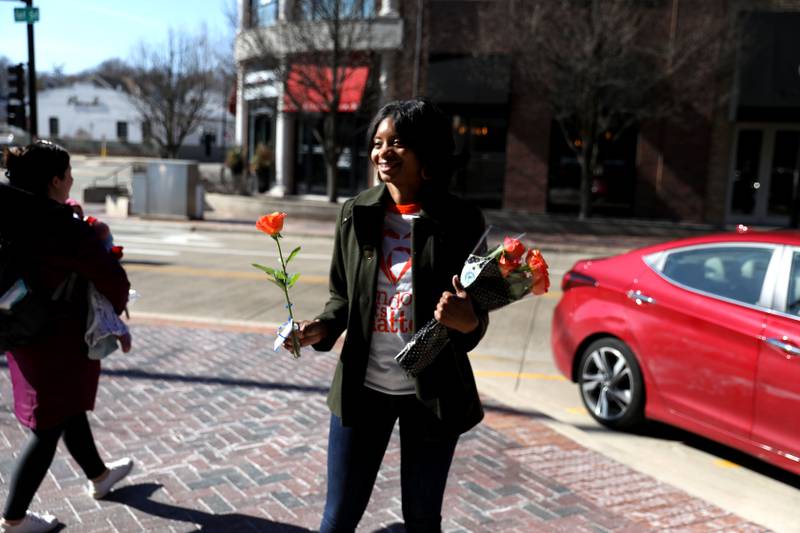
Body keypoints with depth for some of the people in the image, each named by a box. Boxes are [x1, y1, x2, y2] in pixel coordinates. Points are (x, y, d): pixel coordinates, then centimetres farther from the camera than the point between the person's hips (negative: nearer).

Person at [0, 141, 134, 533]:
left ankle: (98, 476, 45)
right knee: (48, 429, 8)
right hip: (57, 342, -8)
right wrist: (114, 310, -3)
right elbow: (114, 278, -22)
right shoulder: (62, 228, -25)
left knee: (70, 410, 24)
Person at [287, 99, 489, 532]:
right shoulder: (356, 214, -2)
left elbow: (476, 314, -3)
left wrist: (467, 321, -26)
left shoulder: (461, 221, -9)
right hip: (362, 387, 2)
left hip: (432, 393, -1)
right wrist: (322, 329, -11)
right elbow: (342, 296, 8)